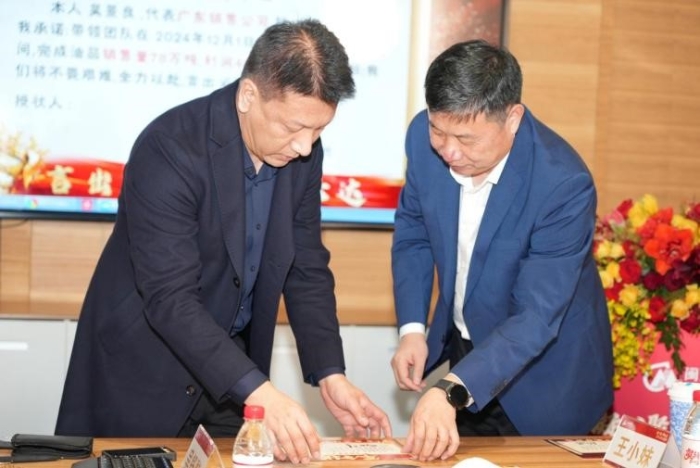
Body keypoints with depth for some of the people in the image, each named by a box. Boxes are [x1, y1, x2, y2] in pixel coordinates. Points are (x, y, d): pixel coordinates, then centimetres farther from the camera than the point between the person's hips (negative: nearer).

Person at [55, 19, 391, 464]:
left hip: (230, 365, 5)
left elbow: (306, 269, 1)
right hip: (146, 366, -5)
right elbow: (170, 298, -29)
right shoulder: (169, 148, -26)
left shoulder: (302, 152, -7)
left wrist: (330, 375, -11)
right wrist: (259, 391, -36)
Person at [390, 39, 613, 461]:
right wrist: (412, 328, -11)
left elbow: (536, 316, -32)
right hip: (463, 348, 5)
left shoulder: (564, 184, -31)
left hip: (543, 376, -4)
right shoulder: (426, 136, -16)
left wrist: (451, 392, -43)